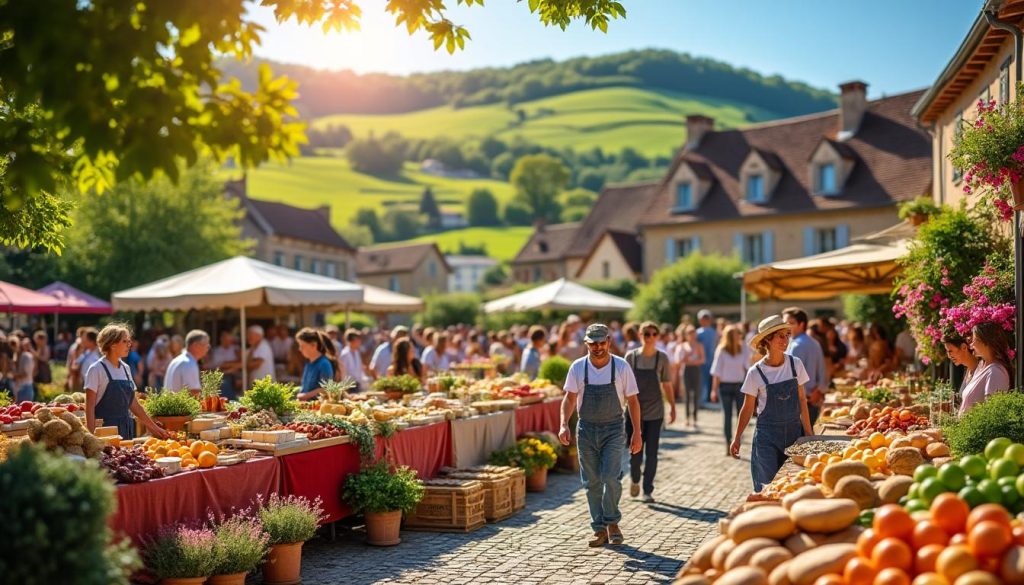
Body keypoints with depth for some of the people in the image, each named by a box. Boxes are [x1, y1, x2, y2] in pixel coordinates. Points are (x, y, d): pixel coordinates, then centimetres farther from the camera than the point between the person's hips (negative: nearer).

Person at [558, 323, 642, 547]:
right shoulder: (577, 367, -1)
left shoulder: (621, 367, -4)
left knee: (611, 477, -13)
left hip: (613, 429, -2)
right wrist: (564, 424, -11)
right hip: (586, 429, 2)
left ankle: (612, 522, 10)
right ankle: (599, 529, 17)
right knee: (592, 482, 5)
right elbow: (570, 397, 3)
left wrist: (637, 432, -3)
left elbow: (632, 401, 1)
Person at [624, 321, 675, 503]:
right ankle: (635, 480, 33)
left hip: (655, 412, 0)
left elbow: (666, 385, 6)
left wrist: (672, 407, 5)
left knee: (651, 453, 1)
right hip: (635, 411, 0)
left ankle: (647, 491, 11)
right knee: (635, 451, 4)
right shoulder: (631, 356, -2)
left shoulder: (662, 358, -1)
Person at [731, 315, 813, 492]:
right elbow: (748, 408, 0)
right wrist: (737, 438, -1)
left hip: (794, 431, 3)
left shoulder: (796, 364, -2)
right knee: (767, 486, -1)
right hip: (767, 433, -2)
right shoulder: (755, 372, -9)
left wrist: (808, 433, 2)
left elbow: (802, 400, 5)